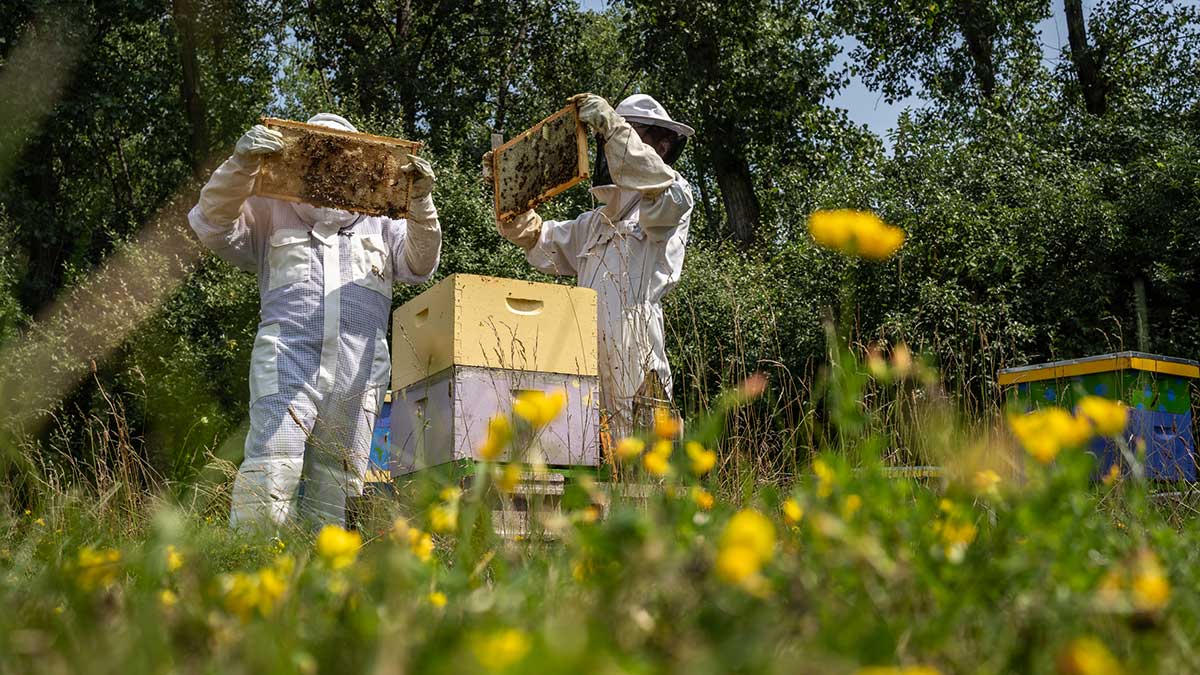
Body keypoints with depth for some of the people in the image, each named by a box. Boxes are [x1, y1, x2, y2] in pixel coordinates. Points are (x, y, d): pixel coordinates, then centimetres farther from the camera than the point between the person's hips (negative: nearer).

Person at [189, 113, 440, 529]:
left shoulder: (380, 229, 27)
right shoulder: (271, 217, 21)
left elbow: (420, 264, 13)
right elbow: (212, 224, 7)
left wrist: (420, 203, -2)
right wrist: (241, 166, -9)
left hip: (358, 380, 3)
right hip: (286, 364, -3)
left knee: (332, 496, 2)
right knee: (269, 483, -20)